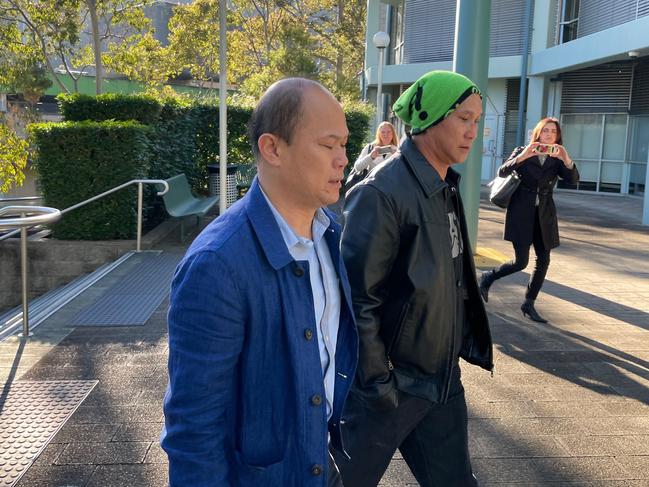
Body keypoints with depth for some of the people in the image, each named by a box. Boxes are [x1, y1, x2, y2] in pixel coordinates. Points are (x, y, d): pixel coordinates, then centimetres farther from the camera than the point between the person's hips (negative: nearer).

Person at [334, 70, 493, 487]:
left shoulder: (447, 188, 6)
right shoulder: (383, 194, -21)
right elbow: (358, 299, -22)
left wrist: (469, 341, 13)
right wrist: (378, 384, -18)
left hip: (443, 381, 8)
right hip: (390, 388, -8)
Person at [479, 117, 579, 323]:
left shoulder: (557, 160, 8)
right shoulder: (522, 152, 1)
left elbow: (573, 179, -7)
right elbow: (502, 172, -12)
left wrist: (566, 159, -25)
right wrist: (522, 157, -26)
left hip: (544, 216, 4)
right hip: (521, 213, -4)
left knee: (543, 261, 1)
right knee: (521, 261, -7)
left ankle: (529, 303, 14)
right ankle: (488, 277, 18)